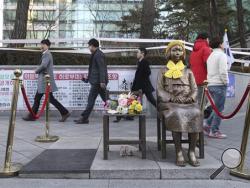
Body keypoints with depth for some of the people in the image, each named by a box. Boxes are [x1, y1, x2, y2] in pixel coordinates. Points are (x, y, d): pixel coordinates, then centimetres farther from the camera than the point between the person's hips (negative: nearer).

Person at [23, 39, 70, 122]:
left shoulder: (47, 54, -13)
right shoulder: (46, 54, 18)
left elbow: (43, 65, -27)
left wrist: (36, 71, -11)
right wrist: (38, 71, 2)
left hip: (46, 80, -10)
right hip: (43, 81, 10)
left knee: (50, 99, -6)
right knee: (37, 98, 12)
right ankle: (32, 116, 17)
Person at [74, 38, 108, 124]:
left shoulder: (98, 55, -13)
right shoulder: (97, 54, 17)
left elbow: (102, 69, -20)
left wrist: (102, 81, -23)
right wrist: (88, 78, 25)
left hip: (97, 81, -10)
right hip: (98, 81, 10)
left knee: (91, 99, -4)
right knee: (105, 99, 11)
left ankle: (84, 118, 3)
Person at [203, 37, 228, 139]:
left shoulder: (210, 56, 16)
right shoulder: (222, 55, -8)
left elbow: (208, 71, 12)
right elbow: (223, 72, -18)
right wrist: (225, 82, -6)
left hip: (211, 84, 8)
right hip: (219, 85, -8)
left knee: (217, 108, 18)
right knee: (219, 109, -1)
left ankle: (208, 126, 15)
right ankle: (214, 131, 2)